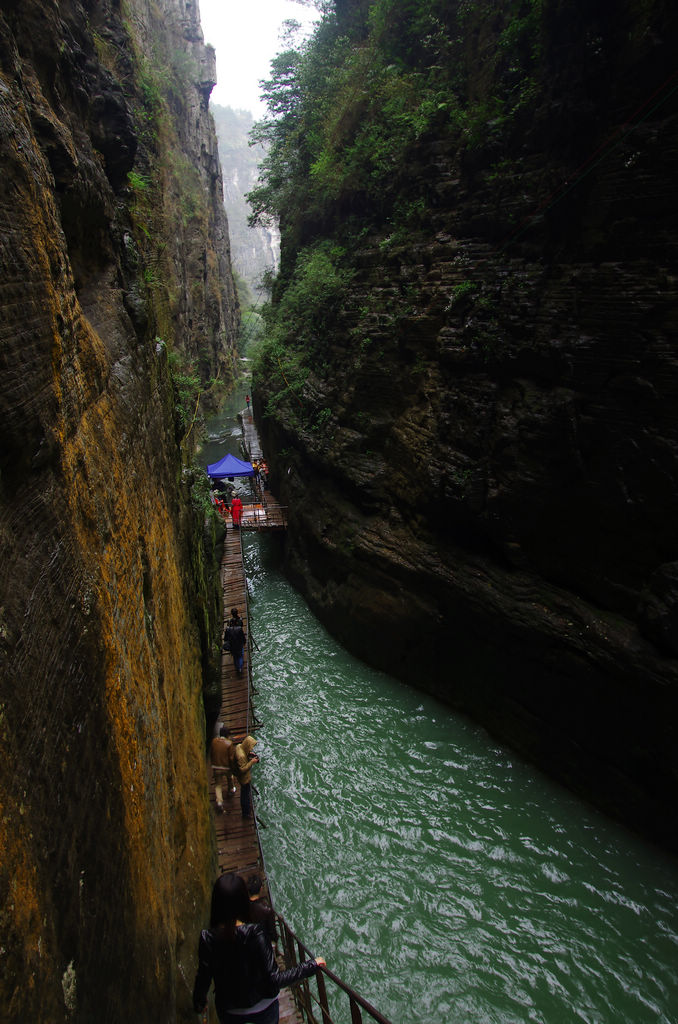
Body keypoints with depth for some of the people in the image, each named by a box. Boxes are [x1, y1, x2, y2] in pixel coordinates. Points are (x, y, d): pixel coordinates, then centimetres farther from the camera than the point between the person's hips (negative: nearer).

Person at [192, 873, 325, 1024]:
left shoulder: (207, 938, -23)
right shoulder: (255, 934, -30)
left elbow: (203, 977, -10)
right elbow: (275, 980, -27)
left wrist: (198, 1002, 11)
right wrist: (311, 966, -18)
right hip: (263, 1007, -1)